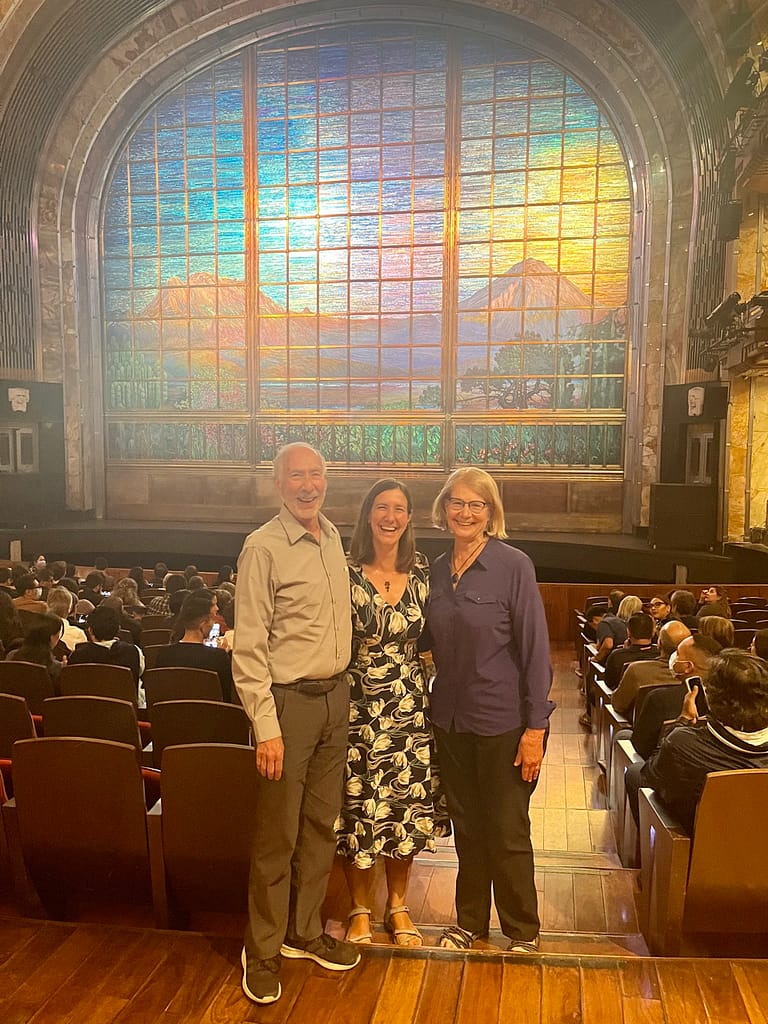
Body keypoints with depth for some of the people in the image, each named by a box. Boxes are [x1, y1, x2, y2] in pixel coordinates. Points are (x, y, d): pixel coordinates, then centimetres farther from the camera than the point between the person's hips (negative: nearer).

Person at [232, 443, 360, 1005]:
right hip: (288, 701, -6)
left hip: (336, 695, 7)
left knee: (322, 823, 17)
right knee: (277, 834, 5)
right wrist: (266, 727, -17)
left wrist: (343, 685, 11)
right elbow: (248, 648, -15)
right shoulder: (263, 547, -13)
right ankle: (263, 951, 25)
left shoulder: (334, 538, 8)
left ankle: (305, 931, 35)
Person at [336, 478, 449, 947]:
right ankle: (360, 909, 31)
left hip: (410, 709, 3)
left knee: (408, 808, 12)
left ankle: (398, 905, 34)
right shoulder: (346, 573, -9)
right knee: (360, 808, 7)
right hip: (359, 709, -3)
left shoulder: (421, 571, 2)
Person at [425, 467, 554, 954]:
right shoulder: (438, 569, 4)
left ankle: (523, 930, 30)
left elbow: (536, 648, -13)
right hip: (451, 718, 5)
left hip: (503, 721, -5)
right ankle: (471, 919, 36)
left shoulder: (513, 565, -13)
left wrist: (536, 727, -15)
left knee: (506, 831, 8)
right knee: (466, 825, 18)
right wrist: (436, 702, 5)